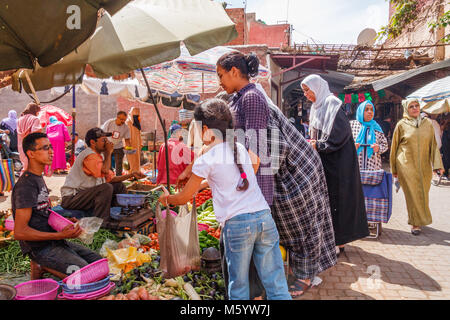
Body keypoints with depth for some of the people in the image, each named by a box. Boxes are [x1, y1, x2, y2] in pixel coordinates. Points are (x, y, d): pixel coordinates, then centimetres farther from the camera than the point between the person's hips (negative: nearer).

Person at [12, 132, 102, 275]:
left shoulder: (39, 178, 12)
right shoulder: (26, 186, -20)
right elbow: (19, 232, -22)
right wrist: (60, 235, -24)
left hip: (53, 241, 9)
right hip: (40, 248, -9)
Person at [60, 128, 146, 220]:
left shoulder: (100, 155, 11)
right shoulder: (89, 155, -18)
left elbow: (111, 178, 12)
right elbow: (105, 171, -31)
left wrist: (132, 175, 6)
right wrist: (108, 153, -17)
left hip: (87, 193, 9)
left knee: (119, 186, 6)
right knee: (107, 188, -29)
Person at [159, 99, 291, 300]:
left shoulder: (205, 161, -1)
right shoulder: (241, 148, 14)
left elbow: (184, 198, 9)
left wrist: (166, 199, 32)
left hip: (237, 224, -4)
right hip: (265, 217, 5)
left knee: (238, 288, 13)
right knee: (276, 286, 9)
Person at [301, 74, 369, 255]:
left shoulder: (332, 104, -12)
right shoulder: (317, 106, 15)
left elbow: (341, 133, -20)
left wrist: (318, 145, -15)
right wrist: (311, 142, 5)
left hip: (337, 162, -8)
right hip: (323, 161, 9)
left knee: (336, 198, -3)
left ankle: (339, 242, 7)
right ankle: (331, 237, 21)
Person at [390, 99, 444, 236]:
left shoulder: (428, 123, 6)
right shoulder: (401, 125, 0)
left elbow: (433, 145, 6)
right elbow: (394, 146, 5)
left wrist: (437, 164, -4)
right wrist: (394, 168, 6)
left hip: (424, 166, 3)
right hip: (406, 165, -2)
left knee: (423, 193, 9)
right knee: (412, 194, -4)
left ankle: (421, 219, 31)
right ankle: (415, 223, 7)